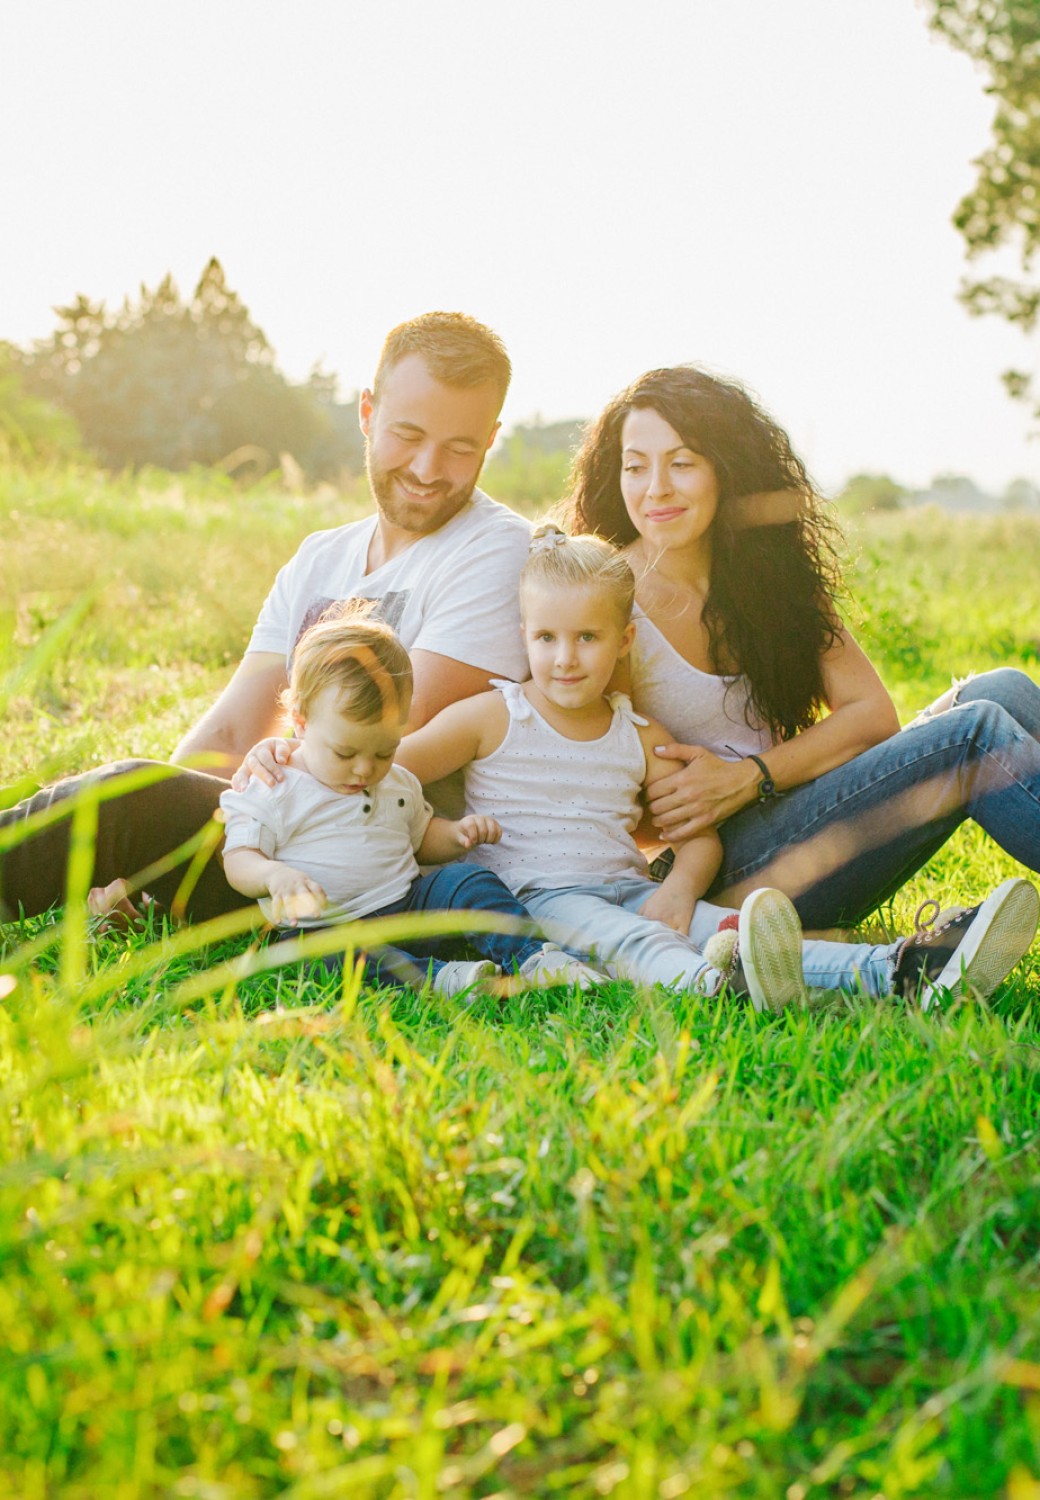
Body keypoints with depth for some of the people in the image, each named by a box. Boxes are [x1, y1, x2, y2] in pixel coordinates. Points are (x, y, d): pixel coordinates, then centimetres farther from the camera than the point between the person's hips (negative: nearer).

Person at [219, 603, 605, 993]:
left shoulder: (398, 783, 15)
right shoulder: (273, 792, -3)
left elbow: (422, 837, 31)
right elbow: (238, 860, -7)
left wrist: (457, 833, 8)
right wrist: (274, 875, -30)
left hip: (406, 906, 5)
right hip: (326, 922, -5)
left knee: (468, 881, -14)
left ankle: (529, 954, -24)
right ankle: (434, 976, -51)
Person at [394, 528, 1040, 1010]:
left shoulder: (642, 737, 14)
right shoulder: (491, 717, 3)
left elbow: (700, 834, 14)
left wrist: (679, 886, -7)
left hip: (629, 888, 4)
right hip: (534, 896, -4)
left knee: (714, 924, -23)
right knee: (627, 940, -36)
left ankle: (902, 970, -44)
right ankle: (719, 985, -71)